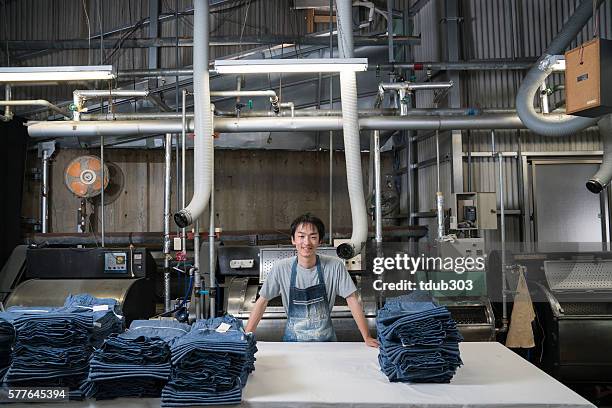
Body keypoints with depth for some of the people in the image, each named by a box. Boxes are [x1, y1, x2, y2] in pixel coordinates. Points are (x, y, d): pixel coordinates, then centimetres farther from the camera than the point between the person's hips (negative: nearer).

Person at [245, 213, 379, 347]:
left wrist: (367, 337, -9)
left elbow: (352, 300, -6)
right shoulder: (281, 267, -9)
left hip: (325, 340, -1)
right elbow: (262, 301, -1)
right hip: (293, 340, 1)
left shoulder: (335, 266, -11)